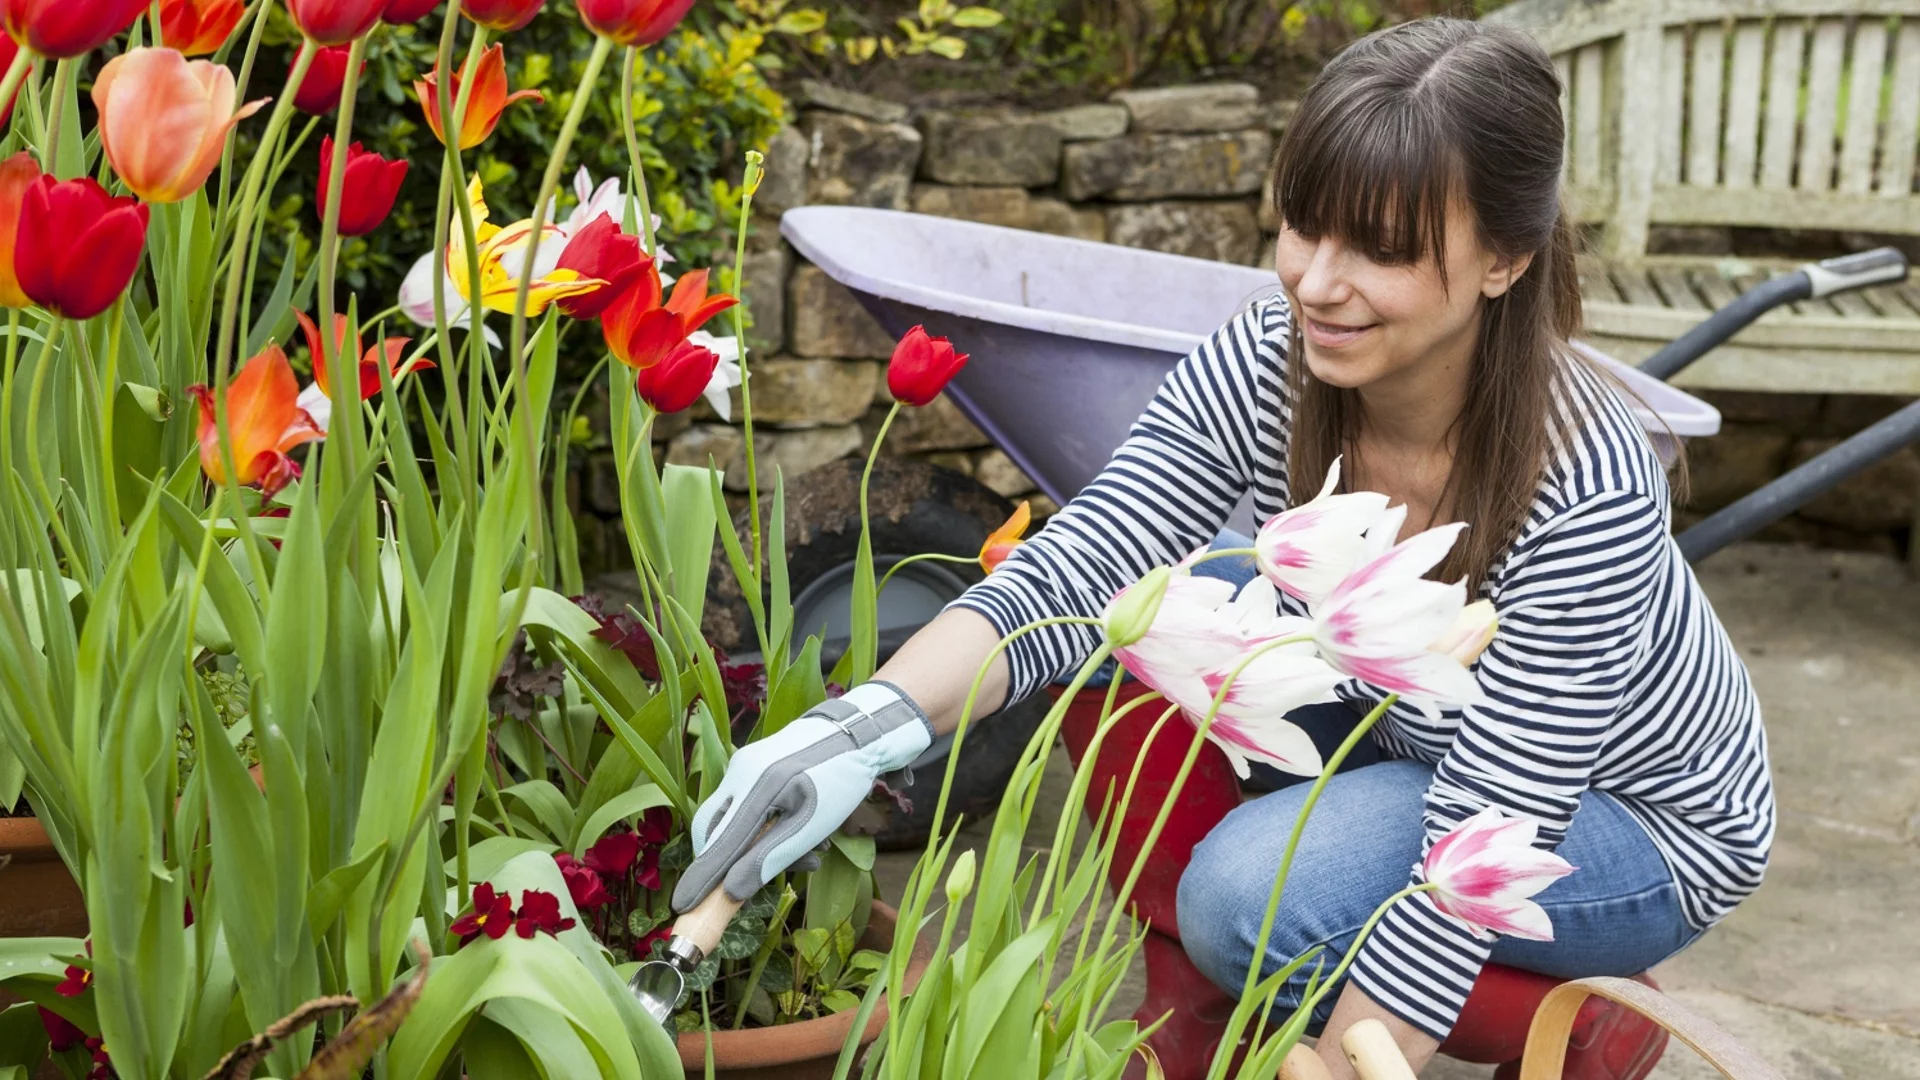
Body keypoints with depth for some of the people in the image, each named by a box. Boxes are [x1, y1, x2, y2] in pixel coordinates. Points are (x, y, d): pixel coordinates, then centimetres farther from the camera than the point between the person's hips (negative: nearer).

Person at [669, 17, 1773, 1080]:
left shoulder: (1587, 495, -35)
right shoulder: (1264, 367, -21)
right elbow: (1069, 576, -29)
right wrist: (864, 727, -46)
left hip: (1639, 818, -5)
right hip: (1407, 724, 5)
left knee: (1250, 896, -29)